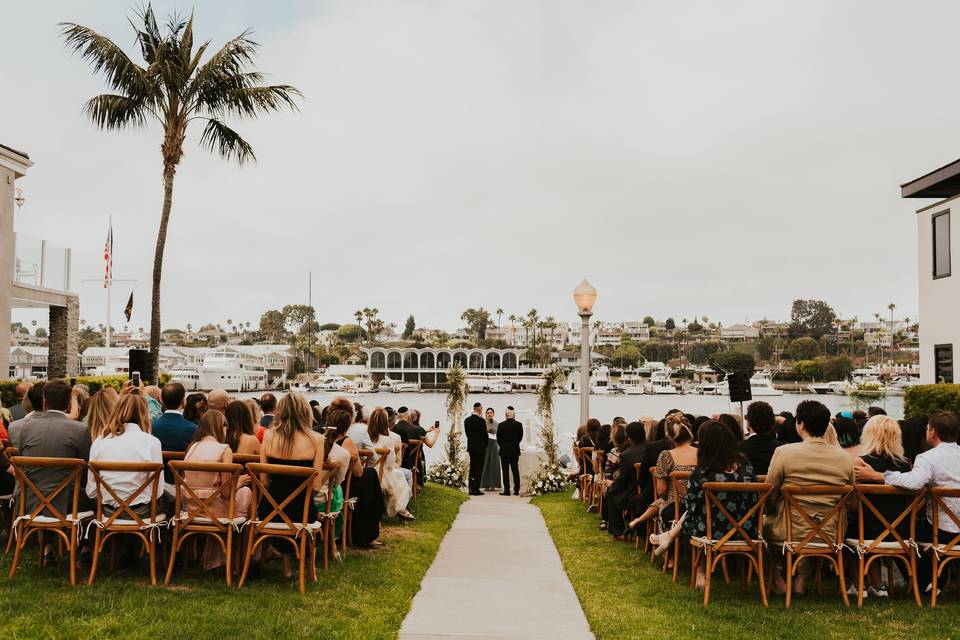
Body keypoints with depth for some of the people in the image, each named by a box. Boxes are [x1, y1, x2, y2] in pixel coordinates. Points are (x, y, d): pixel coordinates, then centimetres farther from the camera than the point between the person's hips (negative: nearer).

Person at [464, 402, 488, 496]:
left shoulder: (467, 420, 4)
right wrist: (485, 444, 7)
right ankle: (476, 489, -2)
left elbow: (467, 433, 9)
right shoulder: (481, 421, -16)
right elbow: (485, 434, -11)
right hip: (480, 447, -6)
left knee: (472, 468, 12)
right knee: (479, 469, -1)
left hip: (471, 447, 6)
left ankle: (471, 489, 14)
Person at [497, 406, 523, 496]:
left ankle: (507, 490, 0)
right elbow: (520, 438, 4)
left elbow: (498, 439, -3)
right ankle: (516, 490, 9)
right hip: (515, 451, 3)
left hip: (504, 451, -3)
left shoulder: (501, 425, -11)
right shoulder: (519, 425, -5)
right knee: (515, 470, 10)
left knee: (505, 471, 1)